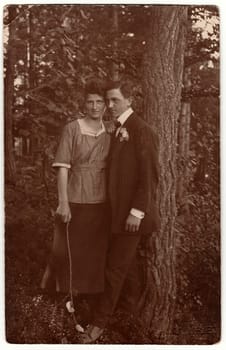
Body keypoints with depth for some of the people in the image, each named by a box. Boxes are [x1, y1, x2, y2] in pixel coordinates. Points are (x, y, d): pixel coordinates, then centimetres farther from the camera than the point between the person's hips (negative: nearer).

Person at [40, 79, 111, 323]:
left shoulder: (110, 132, 6)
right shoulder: (72, 129, -7)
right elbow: (63, 167, -10)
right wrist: (63, 202, -15)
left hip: (101, 203, 4)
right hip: (75, 201, -4)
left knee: (95, 254, 15)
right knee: (69, 251, 7)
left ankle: (90, 298, 34)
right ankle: (57, 288, 30)